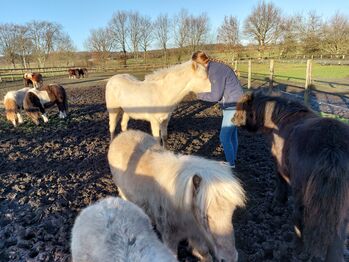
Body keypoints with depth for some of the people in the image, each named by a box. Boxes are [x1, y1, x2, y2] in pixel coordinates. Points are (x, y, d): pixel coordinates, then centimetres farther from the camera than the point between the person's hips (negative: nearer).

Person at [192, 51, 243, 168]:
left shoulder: (215, 71, -22)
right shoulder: (214, 67, 8)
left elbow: (216, 96, -21)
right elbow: (215, 89, 13)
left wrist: (198, 95, -10)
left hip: (233, 106, -10)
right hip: (232, 105, 10)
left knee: (224, 137, -2)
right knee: (232, 135, 18)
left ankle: (231, 165, 13)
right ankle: (232, 161, 32)